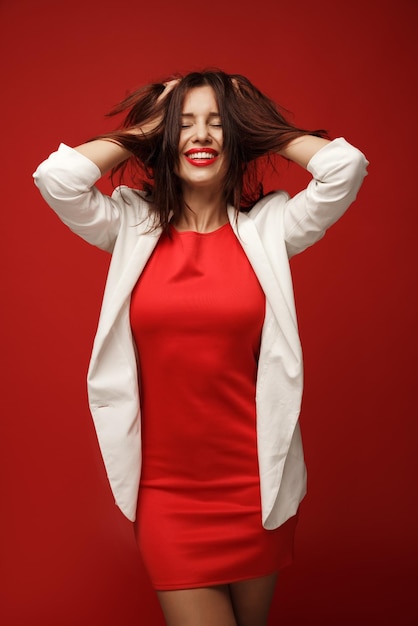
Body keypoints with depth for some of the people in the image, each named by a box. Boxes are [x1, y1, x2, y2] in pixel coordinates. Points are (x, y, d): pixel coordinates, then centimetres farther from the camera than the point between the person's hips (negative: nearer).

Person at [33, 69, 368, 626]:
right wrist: (143, 131, -1)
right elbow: (56, 175, -13)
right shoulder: (131, 228, 1)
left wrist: (266, 129, 2)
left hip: (254, 481, 1)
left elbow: (346, 165, -12)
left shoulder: (268, 228, -1)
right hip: (164, 487, 0)